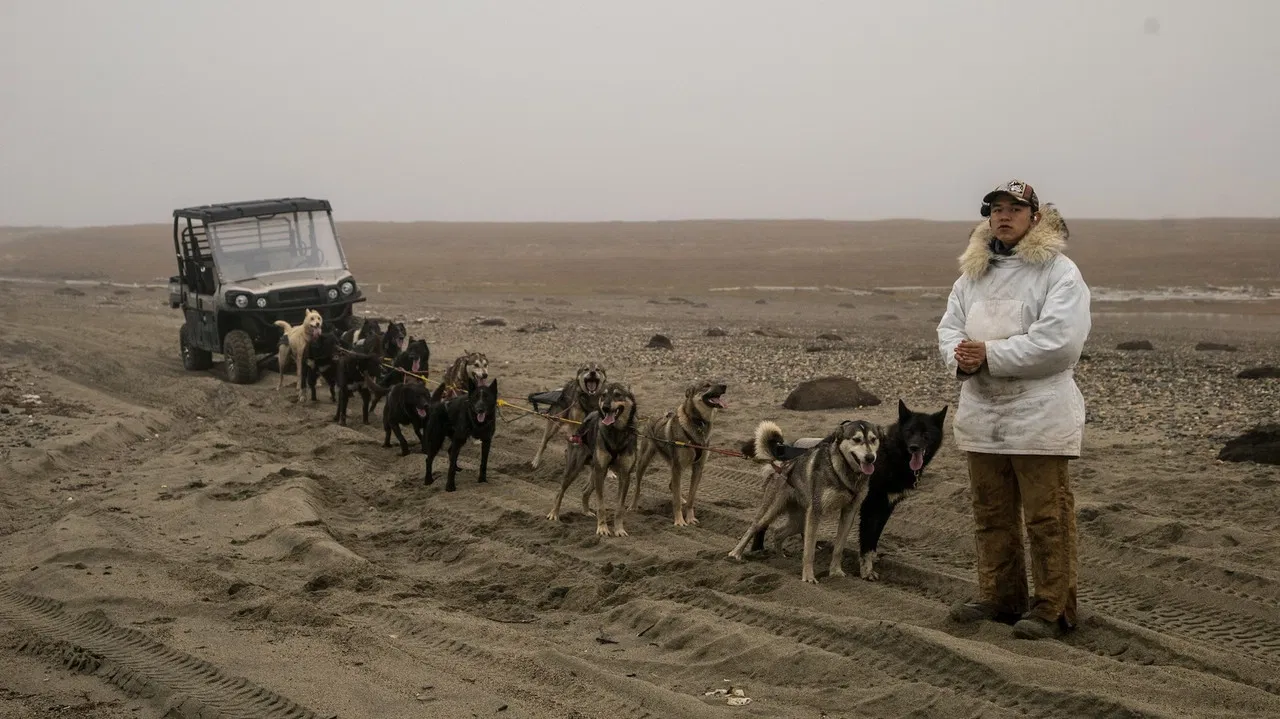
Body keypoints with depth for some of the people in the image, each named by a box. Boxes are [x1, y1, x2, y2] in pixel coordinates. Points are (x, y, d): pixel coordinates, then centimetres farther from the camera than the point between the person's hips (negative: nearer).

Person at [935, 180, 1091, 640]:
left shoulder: (1059, 272, -8)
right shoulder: (973, 273, 15)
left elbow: (1059, 340, -20)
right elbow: (949, 326, 11)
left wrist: (990, 354, -20)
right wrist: (960, 357, -12)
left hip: (1040, 415, -7)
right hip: (981, 413, 7)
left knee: (1046, 516, -3)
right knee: (991, 512, 14)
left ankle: (1052, 607, 6)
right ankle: (999, 596, 26)